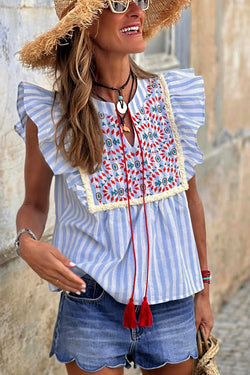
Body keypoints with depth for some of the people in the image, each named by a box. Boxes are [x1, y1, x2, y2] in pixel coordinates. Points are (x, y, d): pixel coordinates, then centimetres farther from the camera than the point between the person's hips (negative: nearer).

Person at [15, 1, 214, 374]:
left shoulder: (170, 98, -2)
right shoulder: (50, 116, -8)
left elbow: (190, 196, 8)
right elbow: (35, 204, 4)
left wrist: (203, 289, 11)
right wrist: (28, 244, -19)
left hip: (172, 302, 3)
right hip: (93, 303, -2)